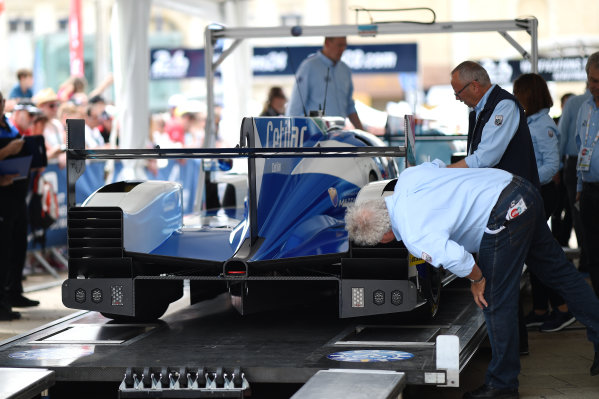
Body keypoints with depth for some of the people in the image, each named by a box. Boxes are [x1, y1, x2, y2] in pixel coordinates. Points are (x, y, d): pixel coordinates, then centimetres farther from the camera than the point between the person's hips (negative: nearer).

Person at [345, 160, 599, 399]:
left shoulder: (414, 237, -17)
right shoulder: (406, 177, 5)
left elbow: (456, 257, -32)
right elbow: (437, 165, 26)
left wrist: (477, 280, -10)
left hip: (504, 217, -10)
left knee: (496, 302, 3)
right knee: (558, 271, 20)